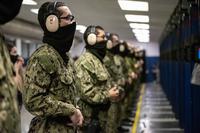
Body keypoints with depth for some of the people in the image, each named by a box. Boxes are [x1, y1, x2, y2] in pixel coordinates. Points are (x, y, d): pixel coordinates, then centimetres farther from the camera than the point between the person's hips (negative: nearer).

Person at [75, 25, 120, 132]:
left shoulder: (98, 59, 16)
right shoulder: (85, 61, -18)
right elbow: (84, 91, -28)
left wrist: (112, 91, 7)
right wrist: (107, 96, -18)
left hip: (100, 115, 10)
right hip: (90, 118, -10)